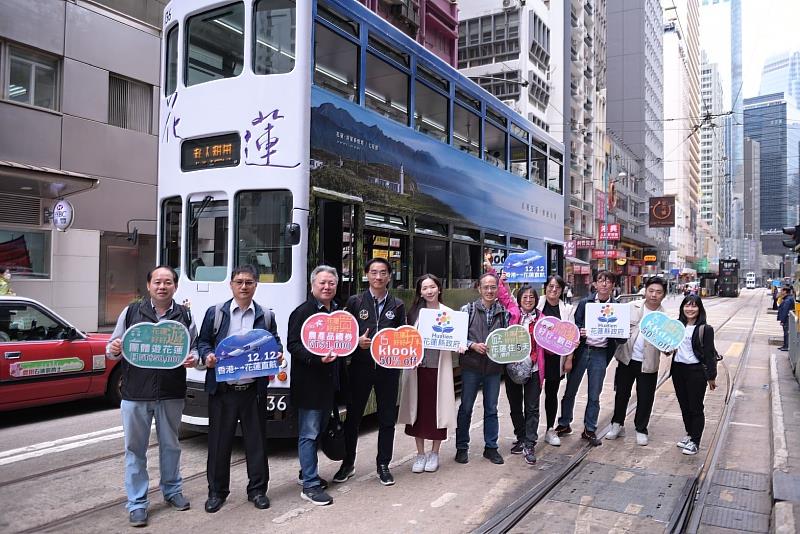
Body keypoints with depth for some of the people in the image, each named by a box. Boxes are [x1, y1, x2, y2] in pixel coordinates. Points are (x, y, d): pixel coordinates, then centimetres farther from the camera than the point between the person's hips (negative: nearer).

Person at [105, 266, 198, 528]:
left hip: (171, 394, 1)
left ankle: (172, 490, 34)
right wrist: (114, 349, -16)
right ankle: (137, 504, 17)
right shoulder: (131, 312, 3)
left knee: (170, 445, 15)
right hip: (135, 393, -1)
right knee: (135, 449, 6)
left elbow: (194, 348, 11)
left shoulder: (185, 316, 5)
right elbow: (112, 349, 7)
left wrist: (192, 358, -11)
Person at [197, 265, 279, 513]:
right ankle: (217, 491, 23)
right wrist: (207, 356, -13)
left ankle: (258, 490, 23)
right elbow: (203, 342, 7)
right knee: (219, 442, 8)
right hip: (222, 389, -1)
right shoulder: (215, 312, 4)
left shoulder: (266, 315, 7)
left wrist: (277, 354, -10)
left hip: (254, 389, 1)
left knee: (256, 441, 8)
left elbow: (275, 343, 11)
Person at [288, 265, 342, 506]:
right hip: (309, 383, -8)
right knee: (309, 433, -3)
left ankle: (308, 472, 32)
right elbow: (294, 346, -16)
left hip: (329, 383, 8)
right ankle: (310, 485, 3)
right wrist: (317, 358, -27)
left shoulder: (338, 312, 14)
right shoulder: (302, 312, -10)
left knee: (319, 431, 17)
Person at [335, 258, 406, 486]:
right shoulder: (355, 302, 2)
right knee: (353, 416, 8)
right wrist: (357, 341, -16)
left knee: (387, 419, 7)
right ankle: (348, 463, 24)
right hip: (360, 366, -1)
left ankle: (383, 465, 22)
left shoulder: (397, 305, 8)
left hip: (388, 367, 2)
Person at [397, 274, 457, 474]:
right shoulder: (415, 312, 6)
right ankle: (420, 454, 20)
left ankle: (434, 453, 21)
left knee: (437, 410, 5)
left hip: (439, 367, -1)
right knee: (418, 410, 6)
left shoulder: (448, 313, 3)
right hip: (417, 367, 1)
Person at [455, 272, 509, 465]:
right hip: (471, 366, -2)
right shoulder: (468, 309, -2)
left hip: (494, 367, 2)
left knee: (491, 409, 11)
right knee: (466, 407, 7)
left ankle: (491, 447, 24)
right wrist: (473, 345, -16)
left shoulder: (503, 312, 6)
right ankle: (462, 447, 19)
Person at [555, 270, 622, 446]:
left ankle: (590, 430, 21)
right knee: (570, 390, 8)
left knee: (594, 395, 8)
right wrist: (579, 332, -20)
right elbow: (574, 324, 1)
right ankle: (564, 424, 23)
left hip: (600, 353, 0)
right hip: (581, 350, 0)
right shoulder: (585, 302, 2)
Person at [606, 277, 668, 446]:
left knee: (645, 398, 8)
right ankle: (617, 425, 29)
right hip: (626, 359, 1)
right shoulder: (632, 307, 0)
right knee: (621, 394, 12)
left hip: (648, 363, -1)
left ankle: (641, 430, 26)